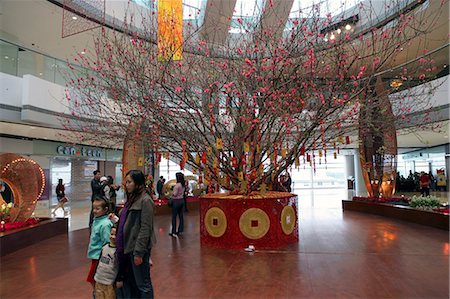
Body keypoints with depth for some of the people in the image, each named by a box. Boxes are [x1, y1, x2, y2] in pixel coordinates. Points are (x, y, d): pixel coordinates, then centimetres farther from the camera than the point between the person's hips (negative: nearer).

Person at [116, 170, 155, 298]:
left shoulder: (145, 200, -16)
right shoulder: (131, 199, 10)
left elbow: (145, 228, -19)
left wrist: (138, 252, -19)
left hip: (138, 247, -8)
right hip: (128, 246, 8)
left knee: (142, 283, 6)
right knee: (129, 281, 19)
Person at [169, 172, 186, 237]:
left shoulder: (177, 185, -19)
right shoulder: (183, 184, 5)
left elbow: (175, 194, -16)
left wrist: (172, 193, 2)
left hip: (176, 201, -8)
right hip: (182, 200, 8)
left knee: (174, 217, 1)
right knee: (181, 216, 11)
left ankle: (174, 232, 5)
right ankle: (180, 231, 18)